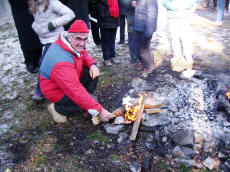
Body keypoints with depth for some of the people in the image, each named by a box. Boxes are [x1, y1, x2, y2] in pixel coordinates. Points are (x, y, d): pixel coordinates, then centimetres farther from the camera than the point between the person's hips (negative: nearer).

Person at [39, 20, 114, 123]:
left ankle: (87, 97, 4)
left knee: (93, 72, -7)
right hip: (56, 90, -8)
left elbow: (84, 55, 10)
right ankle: (57, 108, -3)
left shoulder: (74, 44, -10)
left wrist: (92, 65, -15)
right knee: (91, 100, -23)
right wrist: (99, 110, -37)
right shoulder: (61, 61, -38)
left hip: (71, 80, 8)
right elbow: (76, 91, -40)